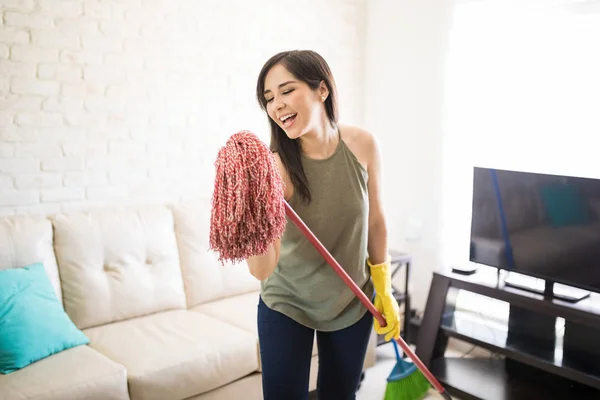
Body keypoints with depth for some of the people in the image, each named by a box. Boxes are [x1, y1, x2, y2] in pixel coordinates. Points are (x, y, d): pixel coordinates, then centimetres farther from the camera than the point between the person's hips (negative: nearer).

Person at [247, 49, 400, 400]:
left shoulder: (363, 145, -16)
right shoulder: (276, 165, -24)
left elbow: (375, 220, -1)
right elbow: (262, 269, -31)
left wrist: (384, 290, 5)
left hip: (352, 303, 3)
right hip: (286, 305, -2)